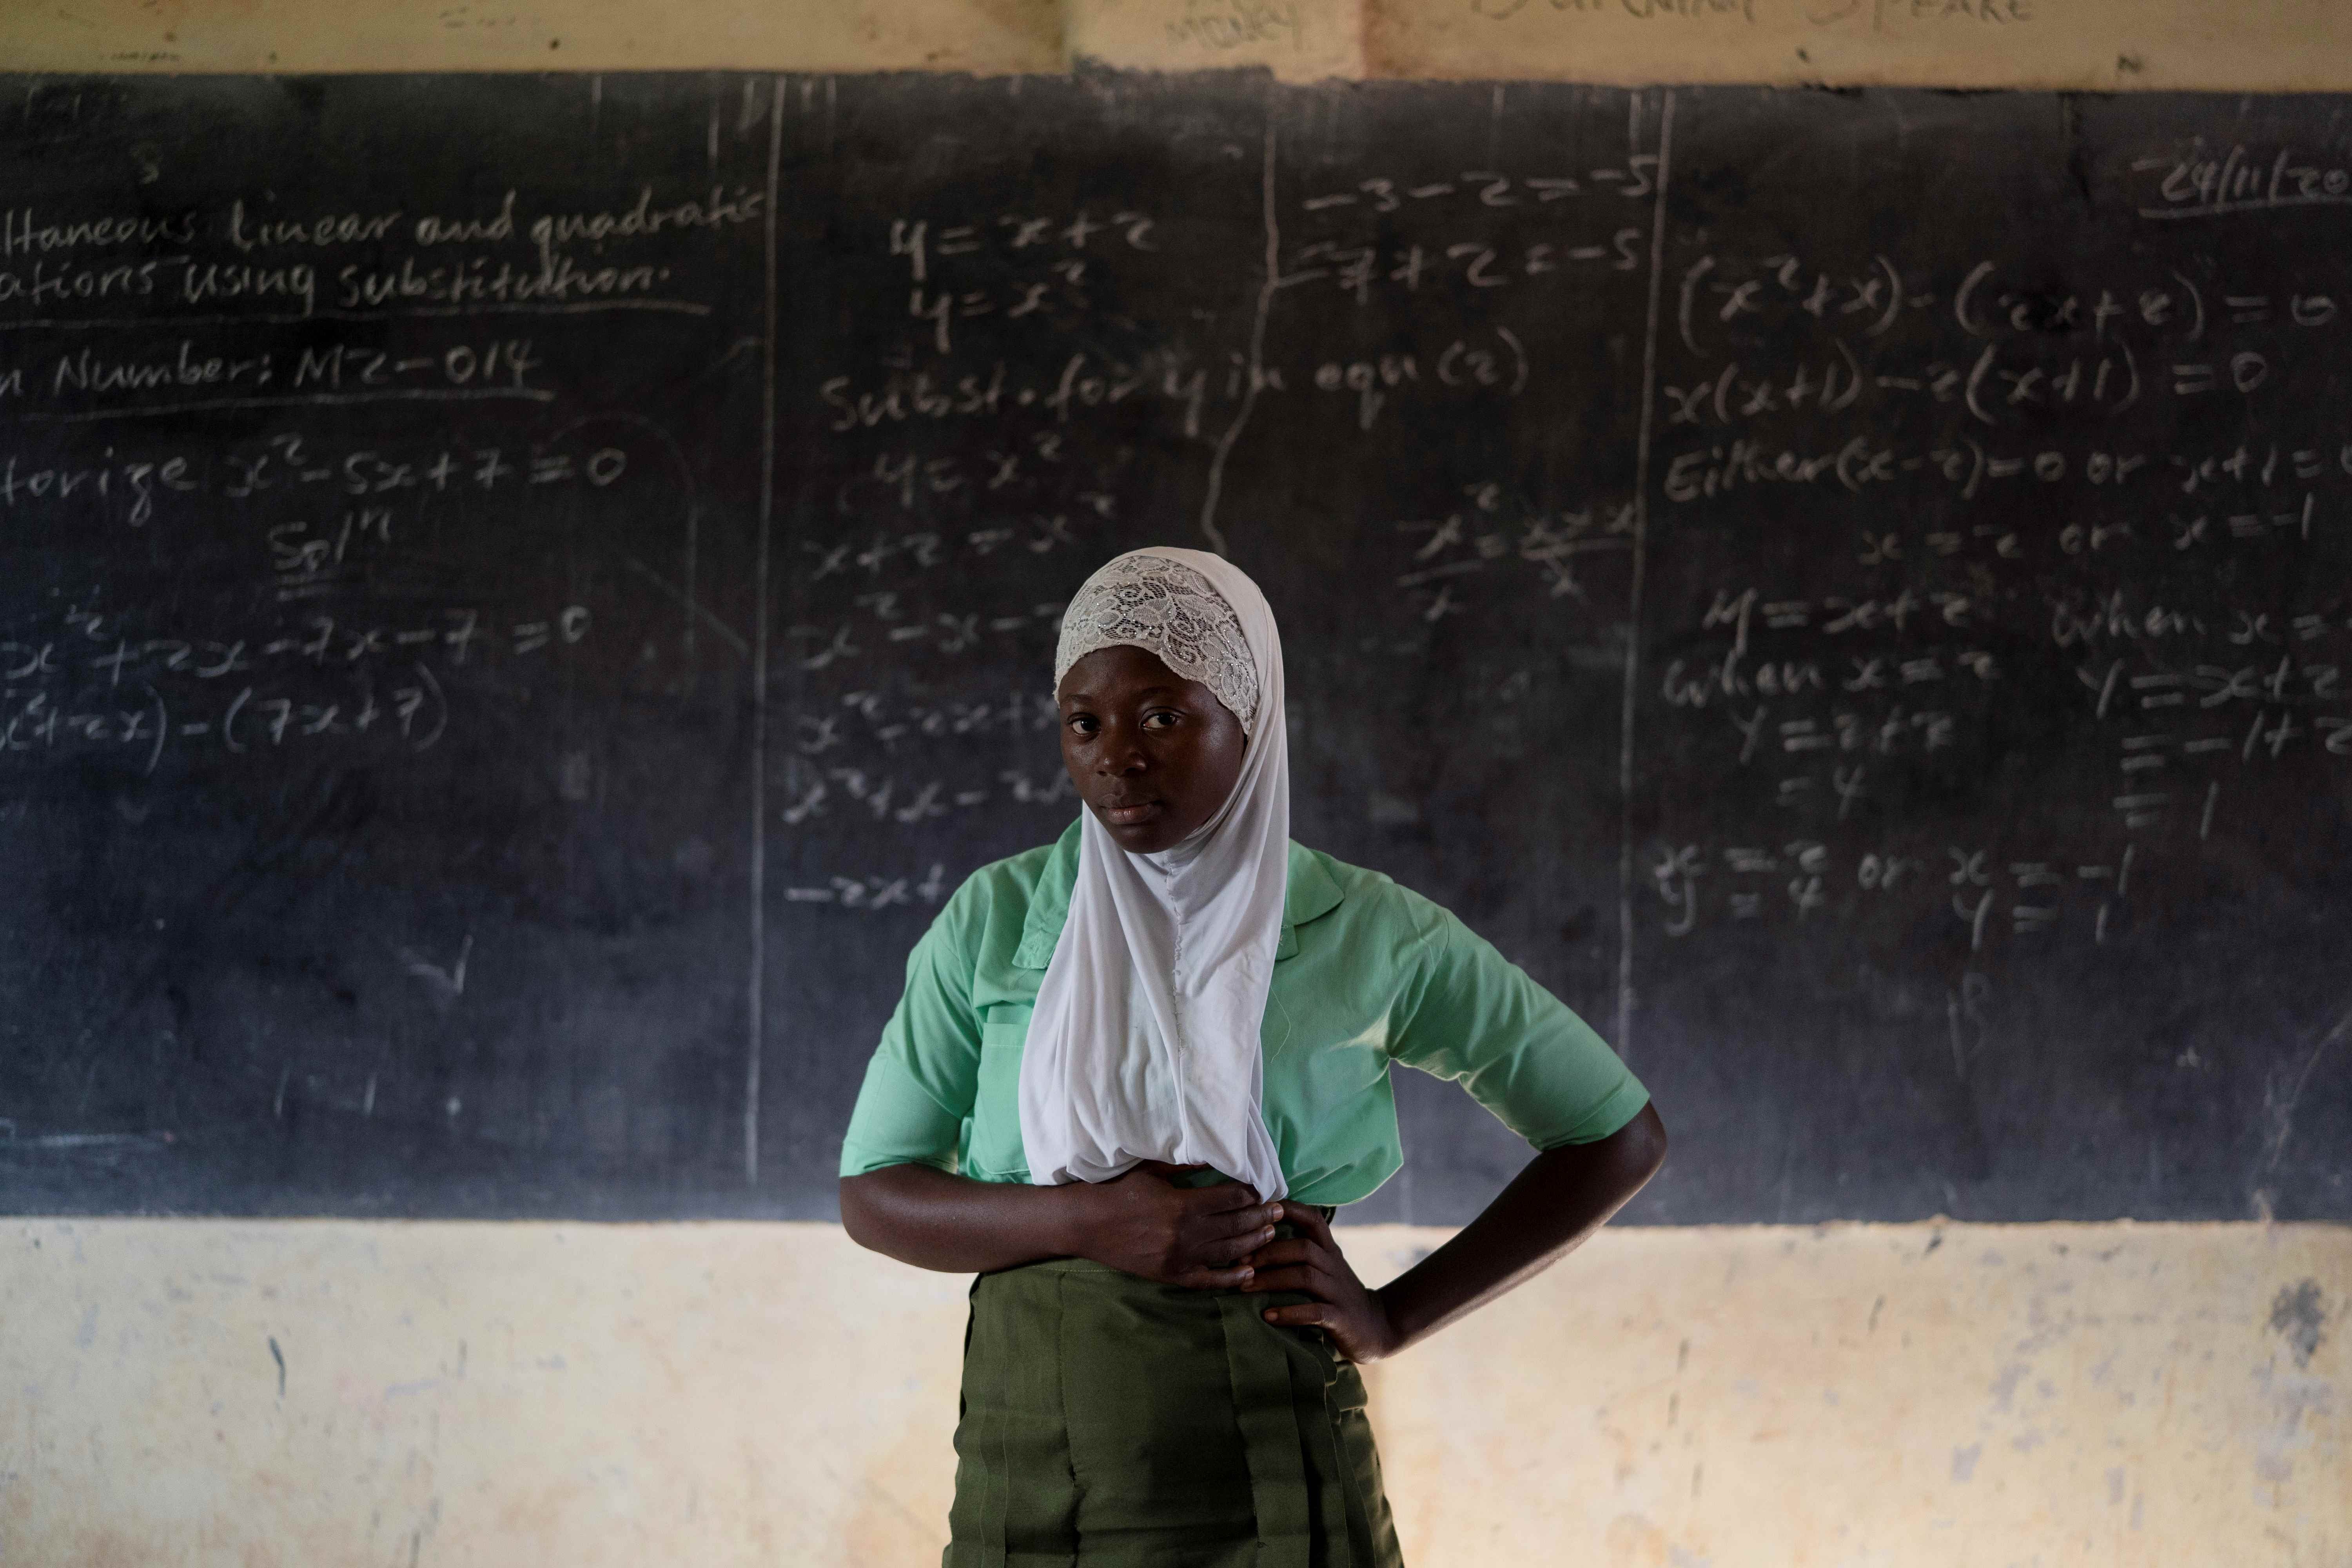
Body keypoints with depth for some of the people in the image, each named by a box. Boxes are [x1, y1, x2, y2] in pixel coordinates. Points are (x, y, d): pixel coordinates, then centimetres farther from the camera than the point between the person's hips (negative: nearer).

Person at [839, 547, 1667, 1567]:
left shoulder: (1368, 934, 2)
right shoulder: (995, 921, 6)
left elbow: (1619, 1136, 8)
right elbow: (872, 1196, 5)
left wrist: (1396, 1318, -1)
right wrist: (1090, 1221, -12)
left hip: (1270, 1485, -2)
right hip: (1029, 1474, 2)